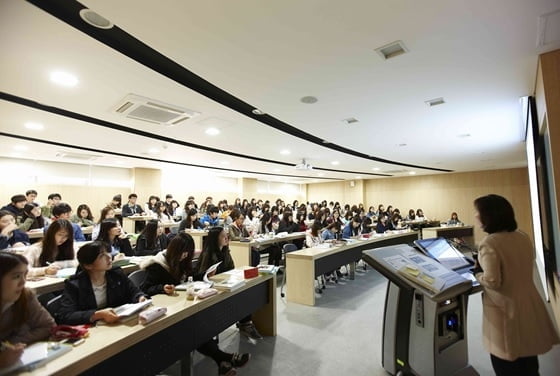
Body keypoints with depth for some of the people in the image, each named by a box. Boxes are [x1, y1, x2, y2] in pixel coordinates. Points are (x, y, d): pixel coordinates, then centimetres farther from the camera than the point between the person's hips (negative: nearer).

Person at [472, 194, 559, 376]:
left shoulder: (489, 244, -25)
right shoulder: (522, 237, 0)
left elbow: (493, 281, -26)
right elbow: (516, 268, 13)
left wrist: (477, 272, -8)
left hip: (506, 311, -7)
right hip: (529, 306, 7)